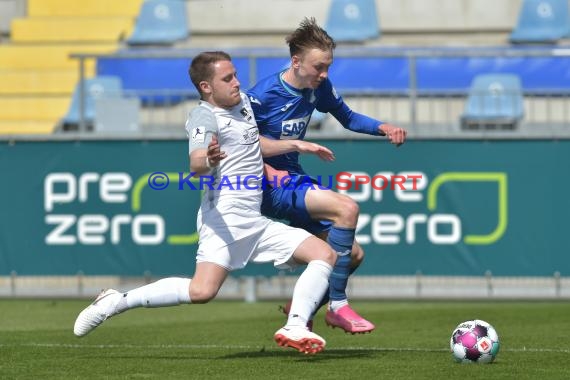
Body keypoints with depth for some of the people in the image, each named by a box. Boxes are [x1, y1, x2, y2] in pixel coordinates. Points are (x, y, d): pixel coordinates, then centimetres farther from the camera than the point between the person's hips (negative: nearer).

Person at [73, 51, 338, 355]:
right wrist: (207, 161, -51)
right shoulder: (205, 116, -10)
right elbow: (196, 165, -30)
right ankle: (116, 302, -13)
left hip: (255, 222, 9)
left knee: (325, 254, -1)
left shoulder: (243, 101, 16)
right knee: (202, 291, -26)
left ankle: (294, 329, -13)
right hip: (225, 217, -9)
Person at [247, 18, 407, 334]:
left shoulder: (318, 87, 2)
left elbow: (348, 118, 18)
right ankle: (337, 305, -21)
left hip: (295, 181, 8)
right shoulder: (263, 95, -18)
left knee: (353, 254, 3)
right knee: (347, 208, -27)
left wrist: (384, 128, 1)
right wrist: (295, 145, -25)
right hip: (272, 189, -8)